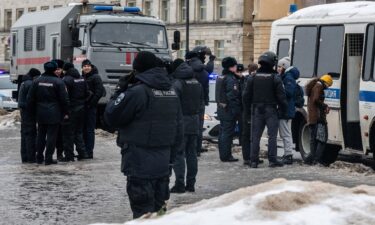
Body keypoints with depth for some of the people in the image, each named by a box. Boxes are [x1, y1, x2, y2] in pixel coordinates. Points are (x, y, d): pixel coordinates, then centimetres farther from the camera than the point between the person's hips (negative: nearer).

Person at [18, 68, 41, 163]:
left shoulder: (24, 83, 16)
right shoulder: (30, 84, -15)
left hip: (24, 110, 10)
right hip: (29, 110, -10)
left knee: (24, 133, 13)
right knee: (31, 134, -7)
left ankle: (24, 157, 17)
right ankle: (31, 157, -7)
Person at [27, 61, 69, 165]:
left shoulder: (37, 81, 2)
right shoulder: (58, 82, -9)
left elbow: (30, 98, 5)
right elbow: (64, 99, -9)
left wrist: (34, 108, 17)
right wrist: (65, 112, 0)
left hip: (41, 113, 4)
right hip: (54, 114, -4)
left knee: (41, 135, 15)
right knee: (51, 135, 0)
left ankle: (39, 157, 19)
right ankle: (48, 158, 0)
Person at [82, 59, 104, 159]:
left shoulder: (95, 77, -6)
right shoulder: (82, 77, 14)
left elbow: (100, 91, -14)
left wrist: (91, 103, -15)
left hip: (91, 107, -7)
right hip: (82, 107, 7)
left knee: (90, 129, -4)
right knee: (84, 129, 10)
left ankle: (89, 152, -2)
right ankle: (85, 151, 17)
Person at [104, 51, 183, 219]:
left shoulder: (137, 92, -13)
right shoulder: (171, 92, 10)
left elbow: (110, 117, -7)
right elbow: (179, 130, 14)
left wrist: (121, 92, 7)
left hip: (140, 166, -7)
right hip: (163, 165, 7)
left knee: (143, 215, -5)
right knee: (158, 213, 14)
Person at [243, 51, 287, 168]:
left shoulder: (253, 78, 4)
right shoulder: (275, 79, -7)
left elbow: (246, 96, 6)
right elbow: (281, 96, -8)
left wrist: (248, 110, 14)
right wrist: (283, 109, 4)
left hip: (257, 110, 3)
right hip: (271, 110, -3)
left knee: (255, 136, 6)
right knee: (272, 136, 2)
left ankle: (253, 160, 4)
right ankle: (272, 160, 0)